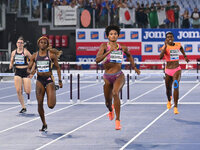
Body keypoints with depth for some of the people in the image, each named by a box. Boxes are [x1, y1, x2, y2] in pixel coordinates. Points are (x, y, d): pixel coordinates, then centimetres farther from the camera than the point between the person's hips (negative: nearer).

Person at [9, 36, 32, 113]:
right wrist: (11, 66, -5)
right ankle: (23, 107, 7)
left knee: (27, 91, -10)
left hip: (25, 71, -3)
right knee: (18, 91, -6)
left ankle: (28, 93, 30)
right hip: (17, 72, 3)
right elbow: (12, 61, 18)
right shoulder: (14, 52, 8)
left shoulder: (25, 52, -5)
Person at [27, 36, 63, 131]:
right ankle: (44, 124, 15)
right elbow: (28, 69, 8)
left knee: (51, 106, -11)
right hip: (39, 80, 3)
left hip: (49, 80, -3)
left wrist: (60, 81, 1)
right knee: (40, 104, -1)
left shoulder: (51, 55, -1)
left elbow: (57, 68, 5)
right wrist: (31, 72, -15)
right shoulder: (34, 56, 6)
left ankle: (53, 98, 28)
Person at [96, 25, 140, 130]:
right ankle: (111, 110, 53)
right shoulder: (104, 46, -4)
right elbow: (97, 60, -20)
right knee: (108, 102, 13)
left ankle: (117, 120, -26)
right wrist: (109, 51, -28)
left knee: (115, 93, -30)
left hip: (119, 76, -1)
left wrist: (134, 67, 26)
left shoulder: (122, 48, 4)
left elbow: (129, 55, 27)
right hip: (107, 77, 1)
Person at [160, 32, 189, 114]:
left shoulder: (178, 45, 2)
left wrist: (185, 56, 28)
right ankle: (169, 101, 49)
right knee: (168, 89, 13)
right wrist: (165, 46, -33)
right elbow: (160, 57, -28)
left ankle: (175, 107, -24)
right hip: (168, 70, 0)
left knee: (176, 86, -23)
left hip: (177, 70, 0)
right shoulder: (165, 47, -8)